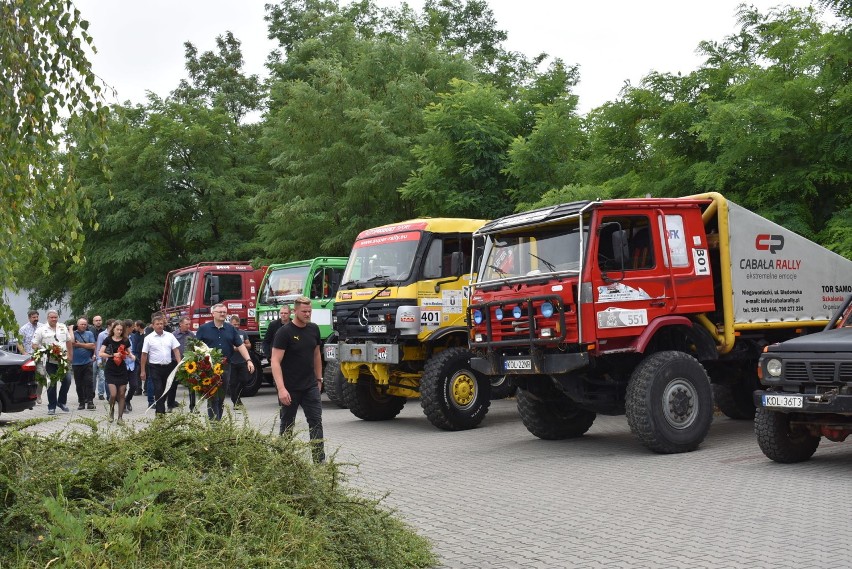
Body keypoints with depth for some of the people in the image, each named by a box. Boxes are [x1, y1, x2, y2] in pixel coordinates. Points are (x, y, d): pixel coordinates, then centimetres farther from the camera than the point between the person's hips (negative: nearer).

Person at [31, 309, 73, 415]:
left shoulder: (63, 328, 9)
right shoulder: (41, 330, -2)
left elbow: (68, 341, 18)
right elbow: (34, 345, -2)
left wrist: (69, 355, 13)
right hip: (50, 362, -3)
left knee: (67, 380, -4)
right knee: (52, 384, 0)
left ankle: (61, 401, 17)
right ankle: (51, 407, 10)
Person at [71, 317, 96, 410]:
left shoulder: (89, 333, 8)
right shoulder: (73, 333, 6)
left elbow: (92, 346, -4)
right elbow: (71, 342, -14)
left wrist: (79, 344, -5)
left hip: (87, 362, -1)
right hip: (76, 363, 1)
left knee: (89, 382, -6)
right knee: (79, 384, 6)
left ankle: (90, 401, -3)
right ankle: (81, 402, 14)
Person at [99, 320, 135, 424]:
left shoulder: (125, 341, 4)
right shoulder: (108, 340, -2)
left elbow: (129, 353, 14)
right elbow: (100, 354, -7)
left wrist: (131, 356, -9)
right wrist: (113, 355, -18)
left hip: (122, 370, 2)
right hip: (110, 371, -2)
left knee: (121, 394, 3)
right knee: (113, 394, -13)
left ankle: (120, 417, 10)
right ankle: (111, 410, 17)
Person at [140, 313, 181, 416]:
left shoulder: (170, 336, 4)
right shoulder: (148, 338, -3)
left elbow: (176, 350, 4)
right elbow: (144, 355, -2)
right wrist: (143, 371, -3)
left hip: (168, 366, 3)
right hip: (155, 368, -3)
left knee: (165, 390, 12)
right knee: (158, 390, -8)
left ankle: (159, 410, 26)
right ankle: (160, 412, -7)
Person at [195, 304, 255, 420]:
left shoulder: (230, 329, 10)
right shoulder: (204, 328, 1)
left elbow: (240, 345, 6)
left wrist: (248, 360, -4)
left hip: (225, 367, 4)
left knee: (221, 397, 10)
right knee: (213, 398, -5)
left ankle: (218, 421, 19)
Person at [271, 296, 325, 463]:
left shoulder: (314, 329, 6)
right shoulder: (284, 332, -12)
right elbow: (275, 361, -17)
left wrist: (319, 379, 17)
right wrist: (281, 389, -26)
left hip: (310, 386, 5)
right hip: (290, 388, -4)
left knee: (316, 421, -3)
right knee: (287, 424, 8)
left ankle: (319, 460, -3)